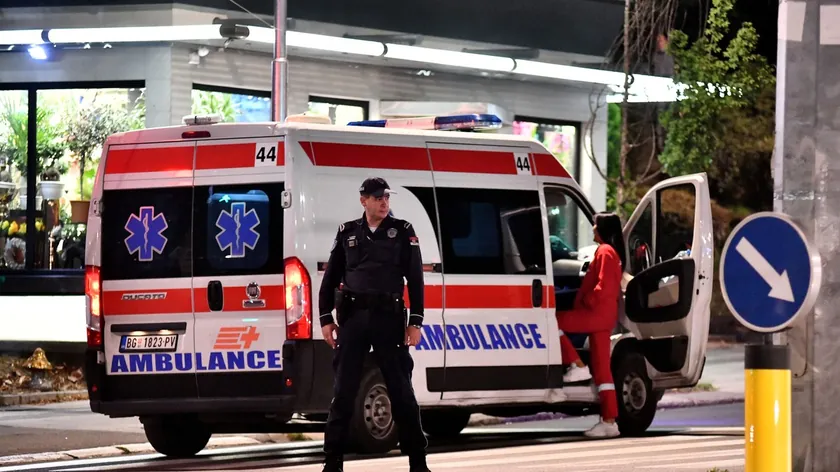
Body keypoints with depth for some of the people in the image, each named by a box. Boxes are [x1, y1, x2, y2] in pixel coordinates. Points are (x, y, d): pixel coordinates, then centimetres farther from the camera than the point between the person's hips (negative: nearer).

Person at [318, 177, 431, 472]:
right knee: (343, 391, 0)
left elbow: (415, 279, 2)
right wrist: (326, 319, 5)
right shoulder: (348, 233, 10)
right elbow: (330, 279, 12)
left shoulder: (403, 232, 5)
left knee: (401, 390, 1)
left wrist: (415, 322, -4)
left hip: (389, 317, -1)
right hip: (353, 317, 1)